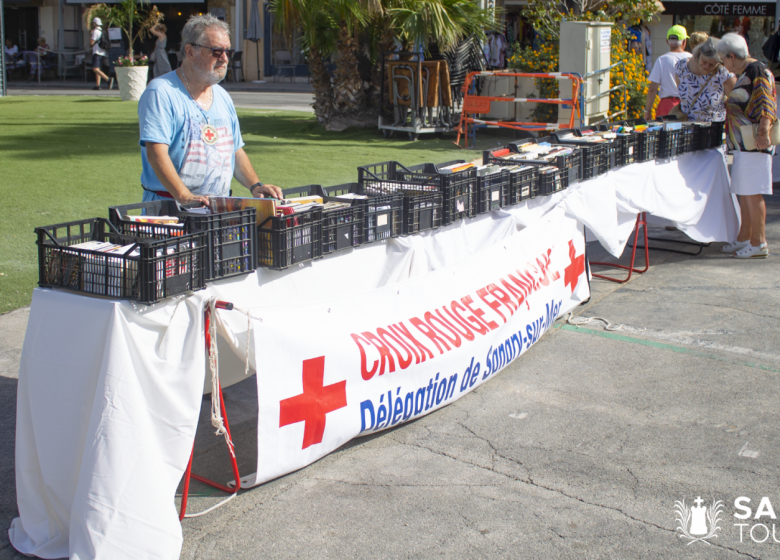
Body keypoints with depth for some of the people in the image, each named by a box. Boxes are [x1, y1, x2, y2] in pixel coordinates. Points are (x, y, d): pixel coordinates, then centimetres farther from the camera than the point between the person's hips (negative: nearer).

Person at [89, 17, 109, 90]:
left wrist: (90, 36, 1)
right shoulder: (102, 31, 16)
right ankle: (97, 85, 6)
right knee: (97, 69, 11)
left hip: (97, 52, -9)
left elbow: (91, 43, -13)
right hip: (102, 53, 9)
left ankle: (108, 79, -29)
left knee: (95, 69, -15)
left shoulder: (95, 31, -10)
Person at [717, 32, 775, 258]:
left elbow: (767, 103, -21)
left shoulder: (758, 71, -12)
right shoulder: (744, 74, 18)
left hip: (755, 144, -10)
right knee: (743, 193, 13)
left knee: (752, 194, -7)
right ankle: (744, 238, 20)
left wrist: (763, 132, -30)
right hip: (743, 145, 10)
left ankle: (759, 244, -3)